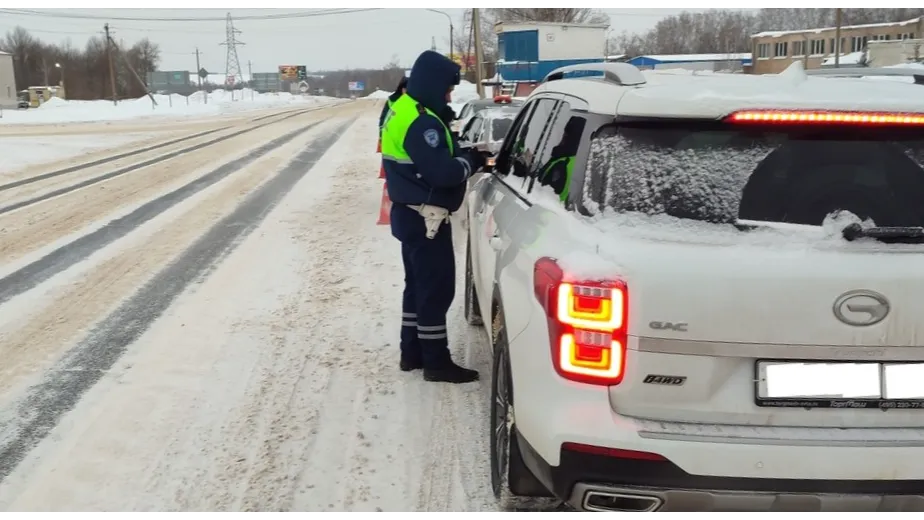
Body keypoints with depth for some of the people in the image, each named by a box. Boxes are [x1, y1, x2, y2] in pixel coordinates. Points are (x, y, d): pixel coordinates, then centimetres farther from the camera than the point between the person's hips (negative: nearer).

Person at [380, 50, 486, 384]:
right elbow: (442, 171, -27)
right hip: (425, 218, -11)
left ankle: (412, 352, 25)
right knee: (437, 290, -3)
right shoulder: (420, 121, -22)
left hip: (410, 215, 11)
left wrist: (462, 154, 1)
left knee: (418, 285, 17)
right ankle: (436, 362, 4)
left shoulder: (402, 110, 11)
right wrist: (472, 160, -10)